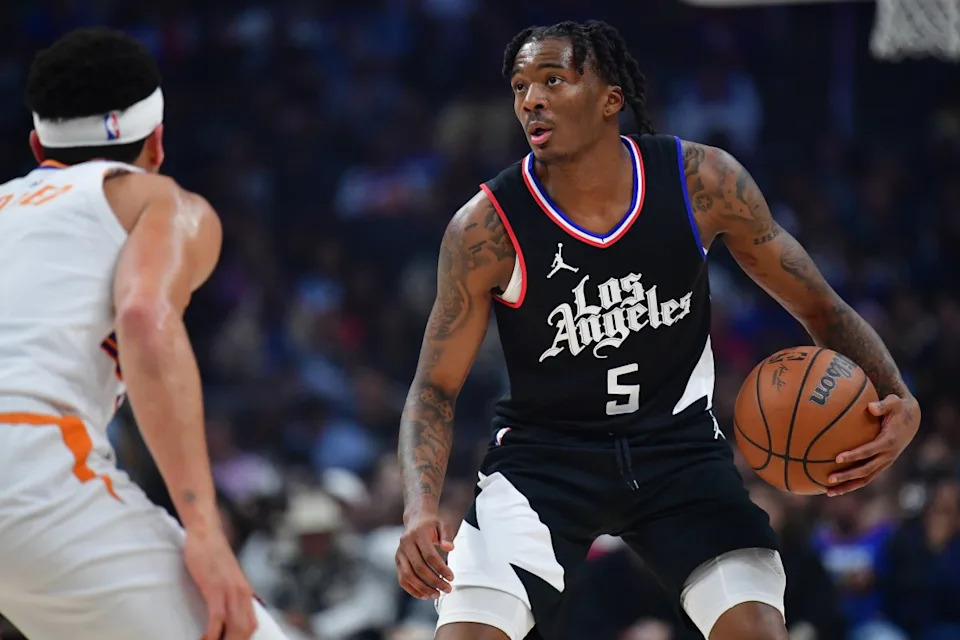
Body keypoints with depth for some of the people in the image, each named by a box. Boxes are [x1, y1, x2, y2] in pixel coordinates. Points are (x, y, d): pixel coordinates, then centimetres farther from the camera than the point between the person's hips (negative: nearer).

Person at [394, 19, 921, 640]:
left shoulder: (703, 181, -13)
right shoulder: (487, 226, -18)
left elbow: (819, 306, -2)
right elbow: (437, 386, -9)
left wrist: (898, 399, -20)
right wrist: (421, 509, -27)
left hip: (678, 442, 1)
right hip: (545, 450, -1)